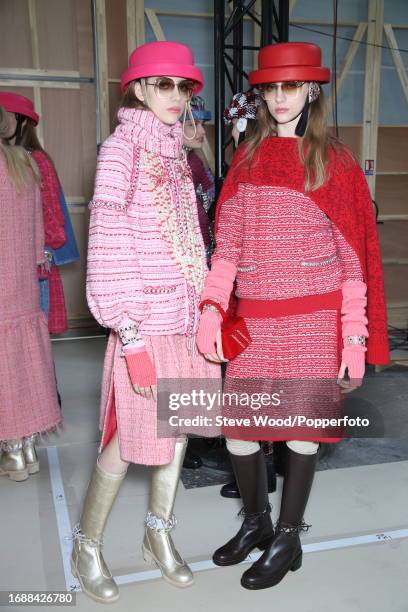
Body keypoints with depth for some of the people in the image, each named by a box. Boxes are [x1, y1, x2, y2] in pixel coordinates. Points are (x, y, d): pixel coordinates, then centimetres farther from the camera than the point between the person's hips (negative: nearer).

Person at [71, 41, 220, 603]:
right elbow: (108, 245, -15)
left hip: (186, 317, 7)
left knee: (177, 428, 15)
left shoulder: (176, 154, 12)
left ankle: (159, 534, 35)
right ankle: (86, 548, 26)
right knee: (128, 441, 3)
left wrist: (202, 312, 10)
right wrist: (130, 337, -18)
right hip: (145, 322, -7)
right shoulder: (122, 148, -9)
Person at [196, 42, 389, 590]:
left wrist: (355, 339, -7)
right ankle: (256, 521, 34)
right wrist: (212, 309, -5)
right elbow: (227, 245, 7)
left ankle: (288, 540, 26)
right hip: (254, 320, 4)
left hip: (315, 319, -3)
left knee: (303, 428, 5)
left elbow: (354, 258, -2)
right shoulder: (247, 159, 11)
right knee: (237, 430, 7)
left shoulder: (335, 163, 1)